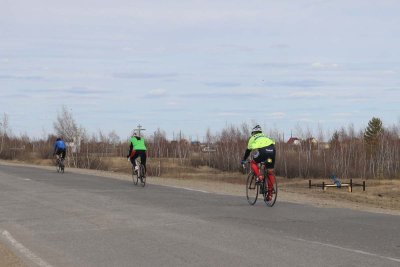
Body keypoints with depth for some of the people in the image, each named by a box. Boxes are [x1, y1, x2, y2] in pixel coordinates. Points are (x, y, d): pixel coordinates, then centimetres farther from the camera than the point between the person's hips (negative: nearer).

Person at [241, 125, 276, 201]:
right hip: (272, 150, 4)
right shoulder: (265, 136, 39)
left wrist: (243, 160, 48)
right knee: (270, 172, 12)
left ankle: (259, 177, -1)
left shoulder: (252, 138, 30)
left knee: (253, 163, 24)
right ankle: (270, 193, 13)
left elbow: (248, 150, 36)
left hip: (262, 151, -4)